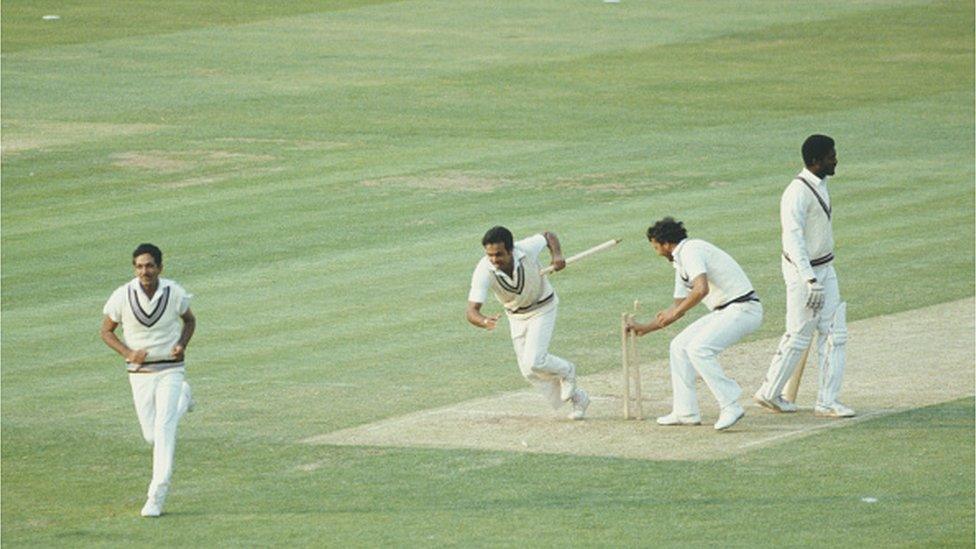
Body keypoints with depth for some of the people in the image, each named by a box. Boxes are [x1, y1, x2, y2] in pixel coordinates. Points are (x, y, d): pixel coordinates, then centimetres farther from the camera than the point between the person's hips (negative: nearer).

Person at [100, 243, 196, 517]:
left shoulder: (175, 293, -11)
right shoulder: (122, 296, -12)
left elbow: (189, 320, 9)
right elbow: (106, 331, 2)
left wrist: (181, 345, -11)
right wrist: (128, 353, -15)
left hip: (170, 369, -2)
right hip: (139, 372, 2)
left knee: (164, 430, -14)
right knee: (151, 435, 9)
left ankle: (156, 497, -10)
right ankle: (182, 401, 42)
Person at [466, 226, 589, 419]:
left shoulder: (527, 249, -31)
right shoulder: (483, 272, -32)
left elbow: (549, 236, -6)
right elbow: (471, 312, -38)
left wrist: (557, 255, -26)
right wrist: (485, 322, -61)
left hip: (542, 308, -3)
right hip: (516, 315, 3)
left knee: (534, 362, -19)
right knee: (528, 371, 9)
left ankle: (566, 371, 14)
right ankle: (577, 398, 30)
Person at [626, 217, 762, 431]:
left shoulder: (691, 251, -13)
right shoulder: (681, 262, 18)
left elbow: (701, 288, -29)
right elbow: (679, 304, 28)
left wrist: (675, 312, -19)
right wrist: (645, 328, 31)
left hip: (743, 309, -10)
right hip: (724, 312, 10)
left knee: (699, 348, -24)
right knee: (680, 346, 11)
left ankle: (730, 406, -20)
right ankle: (686, 412, 13)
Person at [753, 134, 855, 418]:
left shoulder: (819, 184, 8)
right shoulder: (798, 193, -23)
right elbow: (793, 238, -29)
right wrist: (810, 280, -35)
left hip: (824, 268, 9)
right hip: (803, 270, -9)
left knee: (834, 332, 3)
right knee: (799, 336, 1)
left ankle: (827, 401, 4)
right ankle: (769, 393, 18)